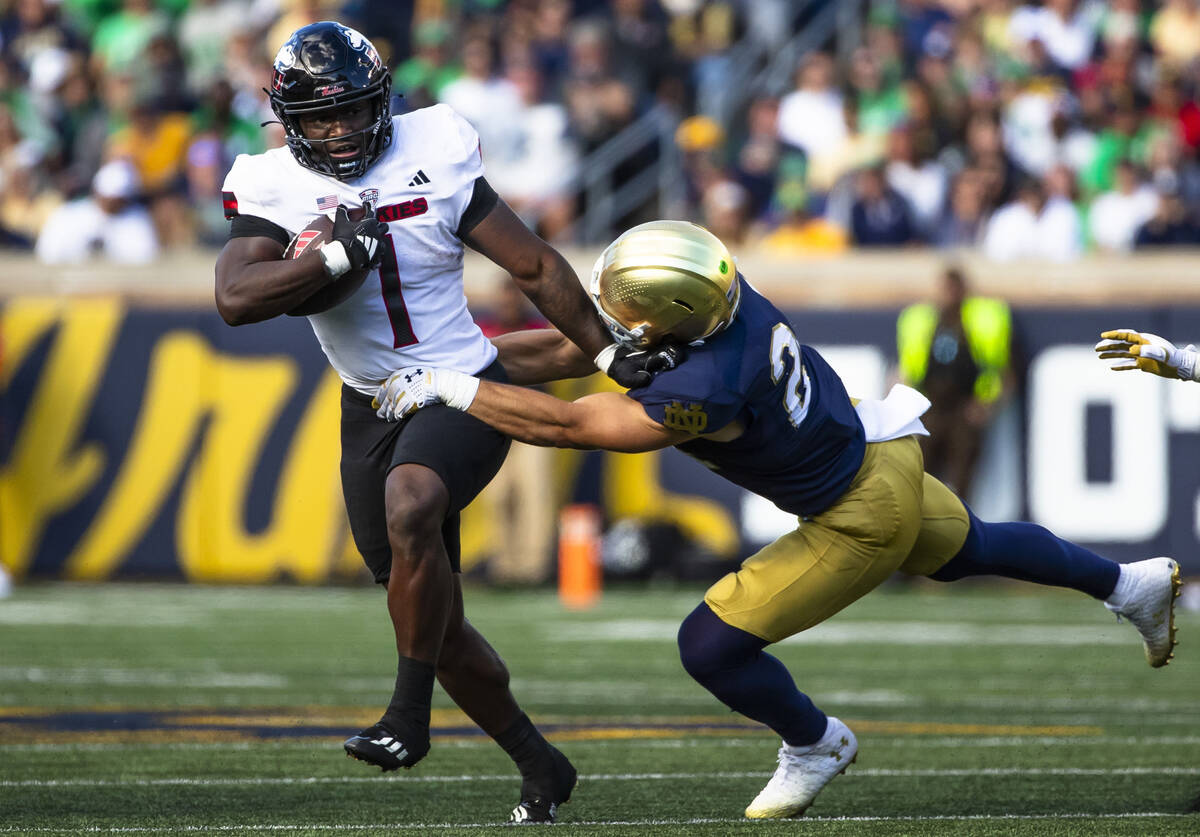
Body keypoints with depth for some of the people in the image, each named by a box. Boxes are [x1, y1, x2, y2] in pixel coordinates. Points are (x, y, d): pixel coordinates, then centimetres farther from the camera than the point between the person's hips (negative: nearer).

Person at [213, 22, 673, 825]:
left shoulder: (434, 163, -9)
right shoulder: (273, 190, -5)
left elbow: (535, 266, -1)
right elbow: (235, 298, -21)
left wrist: (609, 352, 0)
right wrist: (338, 256, -27)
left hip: (463, 390, -4)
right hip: (373, 409, 4)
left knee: (409, 507, -35)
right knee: (434, 619, 8)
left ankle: (410, 714, -24)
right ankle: (538, 764, 26)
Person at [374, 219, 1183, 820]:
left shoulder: (703, 394, -40)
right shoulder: (713, 296, -17)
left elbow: (563, 423, -35)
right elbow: (571, 350, -6)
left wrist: (447, 387, -30)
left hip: (859, 521, -9)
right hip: (878, 455, 9)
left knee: (712, 646, -3)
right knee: (969, 550, 35)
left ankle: (816, 744, 24)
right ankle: (1132, 583, 55)